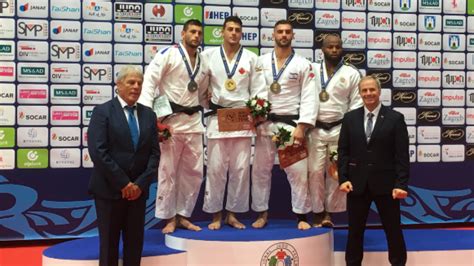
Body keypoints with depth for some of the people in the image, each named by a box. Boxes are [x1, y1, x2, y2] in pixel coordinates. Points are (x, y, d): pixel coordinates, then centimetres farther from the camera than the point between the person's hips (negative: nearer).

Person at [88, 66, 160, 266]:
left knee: (135, 242, 9)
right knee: (109, 242, 4)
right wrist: (122, 183, -15)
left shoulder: (148, 114, 10)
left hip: (138, 189, 4)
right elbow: (98, 152, -14)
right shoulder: (102, 112, -4)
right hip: (109, 189, -4)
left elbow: (154, 153, 5)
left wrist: (141, 183, -8)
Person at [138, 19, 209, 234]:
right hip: (170, 119, -6)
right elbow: (149, 82, -14)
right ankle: (169, 218, 14)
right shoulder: (168, 54, -6)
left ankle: (183, 215, 23)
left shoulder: (203, 62, 13)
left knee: (193, 172, 10)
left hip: (193, 121, 6)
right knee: (168, 172, 2)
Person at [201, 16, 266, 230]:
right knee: (215, 168, 0)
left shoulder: (251, 58, 7)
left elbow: (259, 89, 4)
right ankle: (216, 214, 12)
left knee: (241, 169, 2)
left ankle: (233, 213, 15)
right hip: (217, 117, -1)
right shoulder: (209, 55, 5)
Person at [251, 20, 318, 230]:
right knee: (260, 170, 7)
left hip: (291, 124, -2)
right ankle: (262, 213, 21)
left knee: (298, 171, -3)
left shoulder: (303, 64, 1)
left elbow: (309, 97, -5)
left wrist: (301, 127, -13)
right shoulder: (261, 62, 6)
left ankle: (301, 215, 11)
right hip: (265, 124, 2)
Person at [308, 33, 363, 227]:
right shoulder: (312, 70, 5)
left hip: (340, 129, 0)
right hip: (316, 129, 1)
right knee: (315, 171, 0)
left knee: (336, 173, 4)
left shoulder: (351, 73, 2)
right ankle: (318, 212, 12)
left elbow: (356, 104, 0)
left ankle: (330, 212, 16)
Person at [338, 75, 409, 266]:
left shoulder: (395, 118, -1)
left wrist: (401, 184, -13)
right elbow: (343, 151, 5)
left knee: (393, 229, 8)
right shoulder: (350, 118, 7)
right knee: (355, 230, 11)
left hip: (385, 184, -2)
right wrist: (343, 179, -6)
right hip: (357, 184, 2)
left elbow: (402, 155, -5)